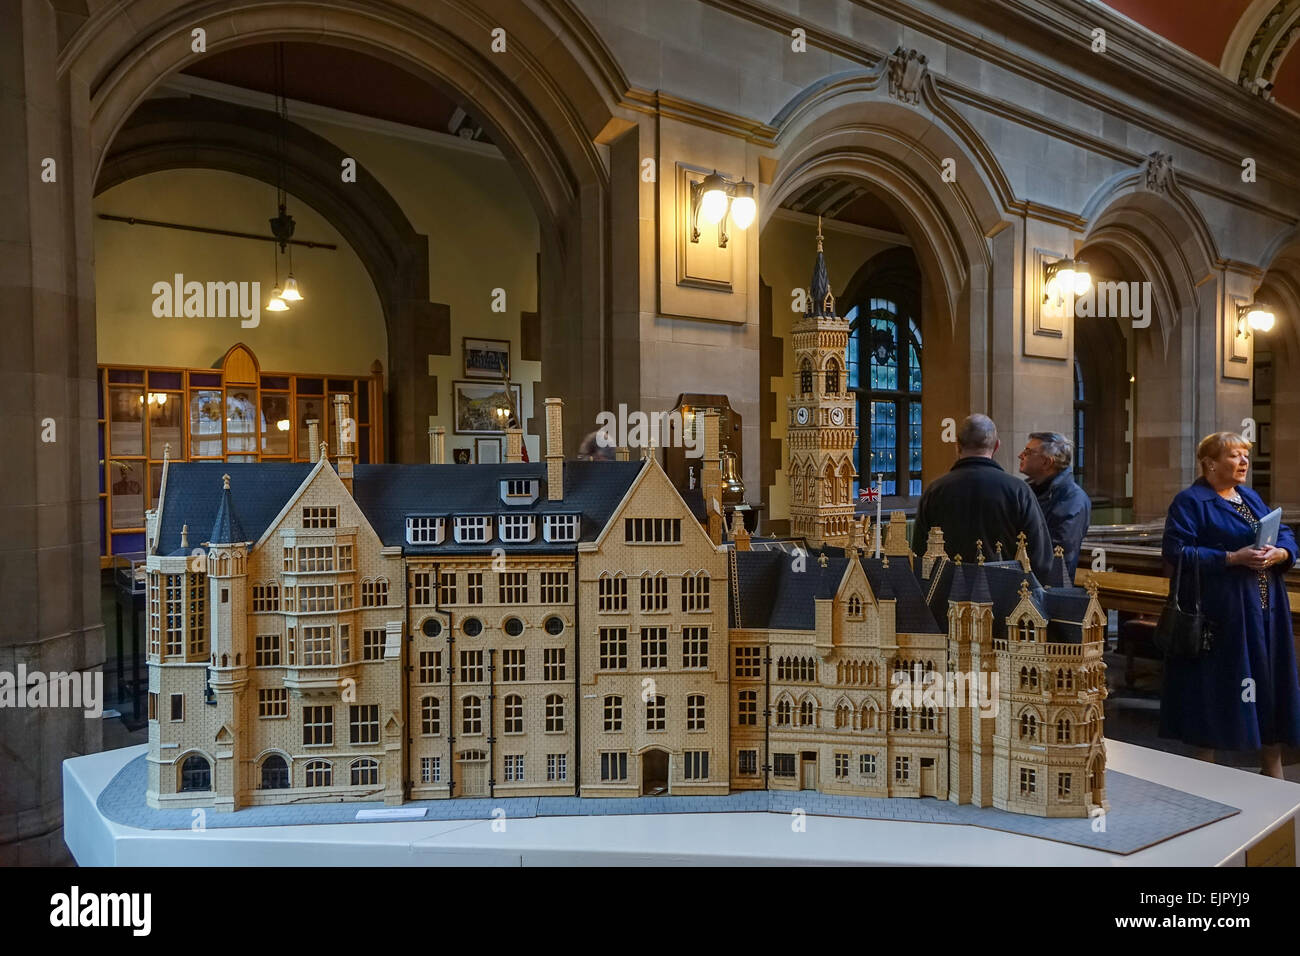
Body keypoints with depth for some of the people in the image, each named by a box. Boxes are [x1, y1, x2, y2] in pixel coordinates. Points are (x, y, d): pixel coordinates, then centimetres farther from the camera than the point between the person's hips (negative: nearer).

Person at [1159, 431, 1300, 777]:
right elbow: (1176, 552, -15)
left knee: (1270, 683, 11)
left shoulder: (1251, 497, 16)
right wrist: (1232, 558, -21)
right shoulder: (1189, 501, -6)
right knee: (1214, 688, 0)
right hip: (1220, 614, -7)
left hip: (1265, 610, 7)